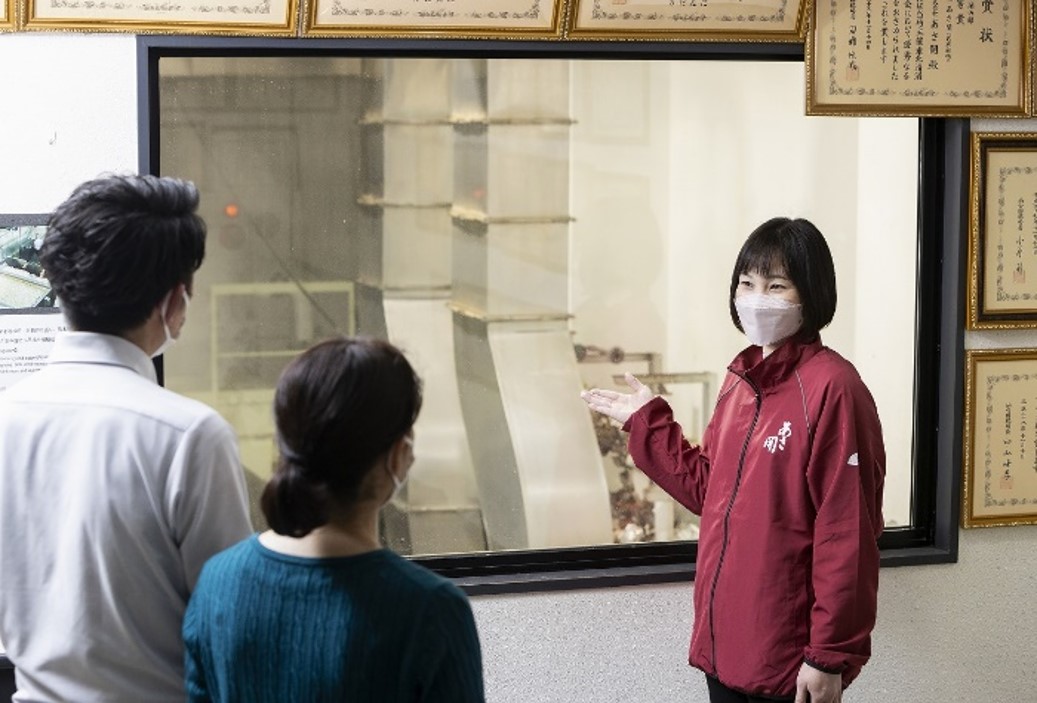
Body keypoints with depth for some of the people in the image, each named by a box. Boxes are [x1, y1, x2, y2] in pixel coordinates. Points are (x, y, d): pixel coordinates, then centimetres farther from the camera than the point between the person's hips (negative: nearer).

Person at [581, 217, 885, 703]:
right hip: (725, 643, 8)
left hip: (789, 656, -8)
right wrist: (646, 424, 16)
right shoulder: (740, 380, 8)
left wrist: (831, 655, -18)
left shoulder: (831, 387, -17)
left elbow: (847, 536, -19)